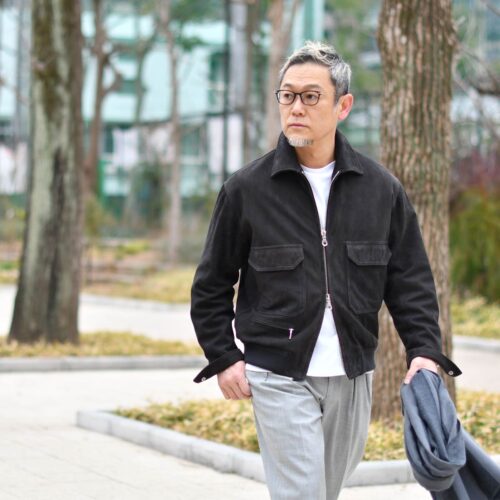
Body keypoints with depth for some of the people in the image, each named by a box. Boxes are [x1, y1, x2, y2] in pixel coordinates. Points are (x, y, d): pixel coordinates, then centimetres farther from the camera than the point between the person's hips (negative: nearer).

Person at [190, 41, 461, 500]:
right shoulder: (246, 189, -4)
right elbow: (211, 285, 5)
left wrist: (425, 350, -6)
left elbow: (411, 280, 6)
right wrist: (223, 357, -2)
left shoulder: (381, 188, 3)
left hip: (353, 376, 4)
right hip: (280, 377, -3)